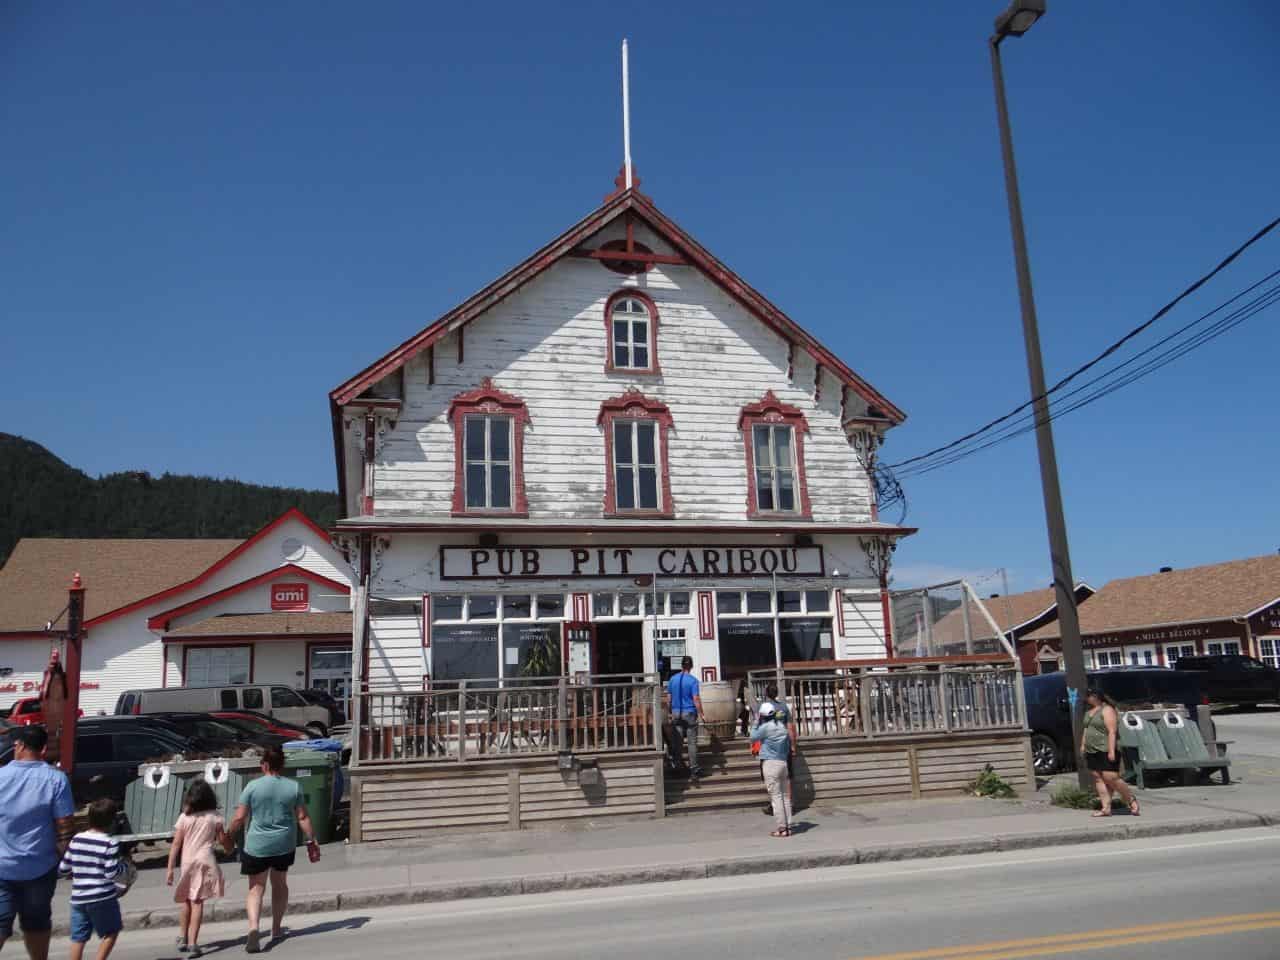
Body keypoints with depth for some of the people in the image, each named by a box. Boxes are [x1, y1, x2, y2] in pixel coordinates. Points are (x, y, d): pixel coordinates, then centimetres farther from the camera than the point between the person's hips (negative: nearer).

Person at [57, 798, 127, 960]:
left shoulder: (76, 839, 4)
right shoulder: (110, 843, -11)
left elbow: (63, 869, 8)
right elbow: (111, 873, -14)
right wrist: (124, 865, 4)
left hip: (78, 897, 5)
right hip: (102, 898, -5)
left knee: (78, 937, 12)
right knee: (111, 932, 10)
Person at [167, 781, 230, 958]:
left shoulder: (184, 817, 1)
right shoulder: (215, 817, 1)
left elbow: (175, 844, -3)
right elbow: (224, 842, 3)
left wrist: (170, 868, -1)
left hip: (187, 862, 1)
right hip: (205, 861, -1)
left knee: (186, 901, 19)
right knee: (197, 902, -1)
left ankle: (183, 938, 25)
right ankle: (192, 943, -6)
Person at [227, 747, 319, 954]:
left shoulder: (253, 786, -10)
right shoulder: (293, 787, -4)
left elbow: (239, 818, -8)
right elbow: (302, 817, -1)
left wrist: (228, 835, 10)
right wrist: (312, 841, 7)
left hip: (257, 846, -2)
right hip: (285, 844, 2)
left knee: (256, 889, 6)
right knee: (280, 883, 21)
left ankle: (253, 930, -15)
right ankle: (276, 928, 30)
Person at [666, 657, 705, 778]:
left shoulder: (672, 679, 4)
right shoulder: (693, 680, -9)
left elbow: (669, 697, 9)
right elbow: (696, 699, -12)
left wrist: (670, 712, 19)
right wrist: (701, 714, -6)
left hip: (676, 713, 4)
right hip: (689, 713, -4)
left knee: (678, 741, 9)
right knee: (692, 742, 2)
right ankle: (693, 768, 1)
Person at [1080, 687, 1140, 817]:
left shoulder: (1107, 710, -11)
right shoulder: (1089, 711, 16)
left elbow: (1112, 731, -17)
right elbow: (1086, 729, 24)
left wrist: (1111, 751, -22)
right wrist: (1083, 744, 17)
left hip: (1106, 751, -9)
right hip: (1091, 752, 9)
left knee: (1111, 778, -10)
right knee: (1098, 779, 3)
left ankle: (1132, 800, 11)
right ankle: (1106, 808, 4)